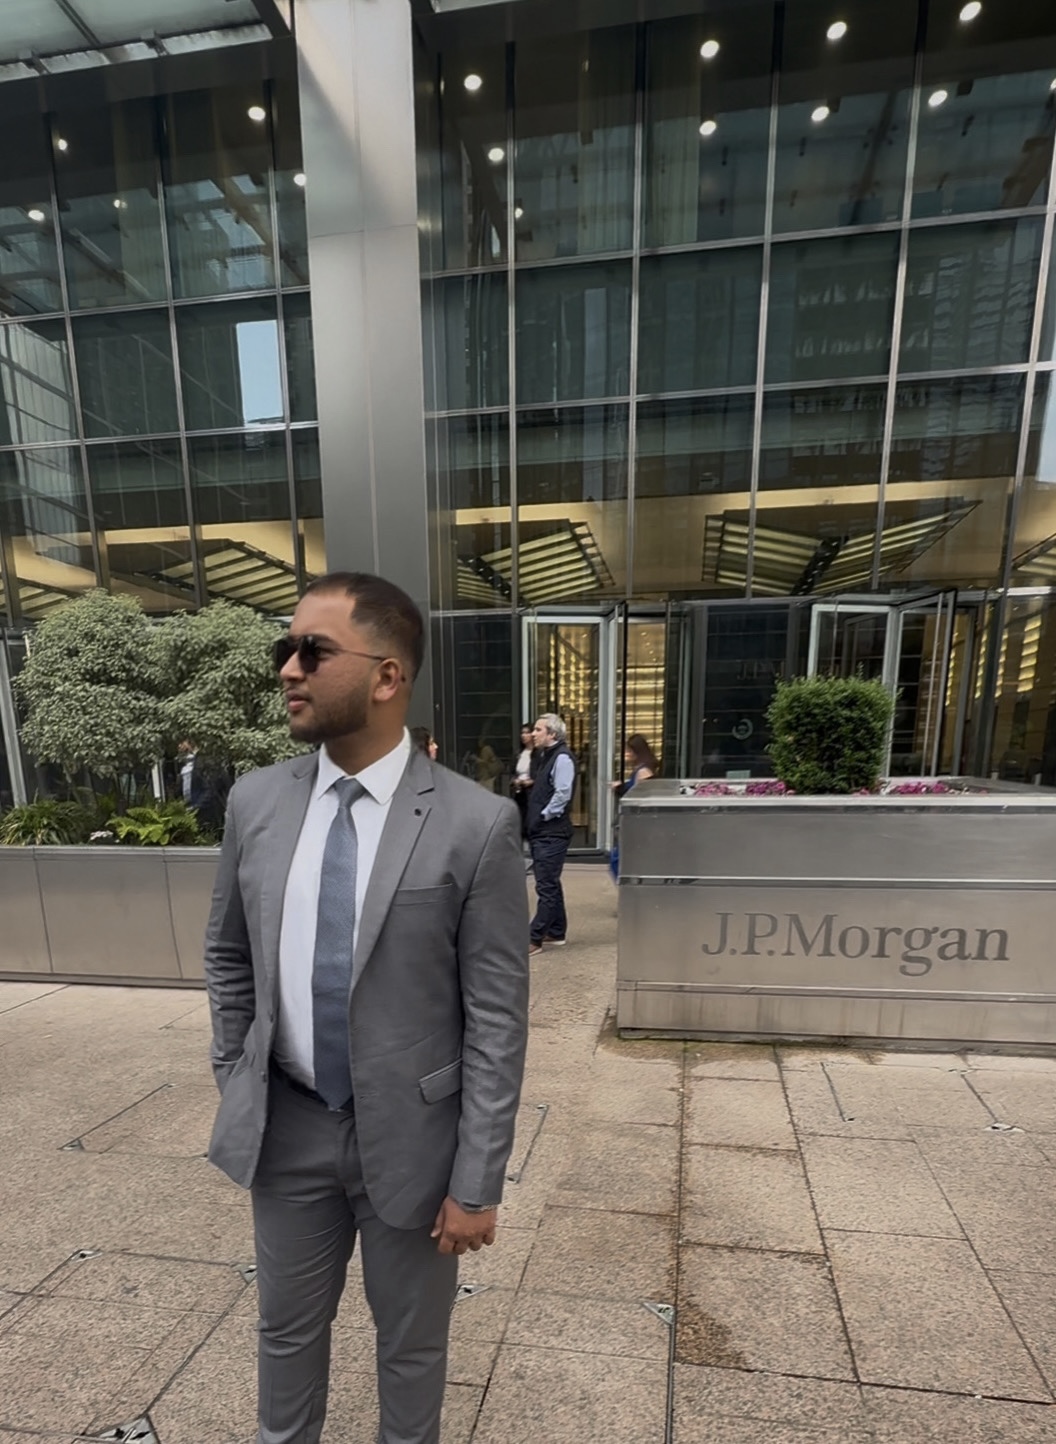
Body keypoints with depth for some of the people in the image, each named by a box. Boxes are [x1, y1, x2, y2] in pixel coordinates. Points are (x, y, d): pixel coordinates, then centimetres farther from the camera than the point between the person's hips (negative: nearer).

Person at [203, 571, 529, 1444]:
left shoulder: (477, 824, -21)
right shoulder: (256, 802, -6)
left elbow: (498, 1019, -15)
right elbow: (229, 959, 7)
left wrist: (477, 1181, -11)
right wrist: (235, 1088, 7)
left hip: (410, 1136, -3)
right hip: (285, 1129, 4)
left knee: (412, 1344, 24)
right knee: (288, 1328, 28)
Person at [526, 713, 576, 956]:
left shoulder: (562, 757, -14)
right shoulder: (544, 755, 14)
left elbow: (562, 794, -22)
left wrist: (544, 816, -15)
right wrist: (535, 820, 10)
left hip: (552, 833, -10)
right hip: (541, 831, 10)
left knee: (546, 886, -3)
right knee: (550, 884, 17)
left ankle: (534, 939, 3)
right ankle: (557, 933, 28)